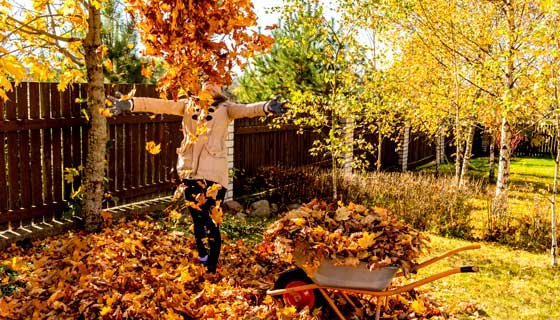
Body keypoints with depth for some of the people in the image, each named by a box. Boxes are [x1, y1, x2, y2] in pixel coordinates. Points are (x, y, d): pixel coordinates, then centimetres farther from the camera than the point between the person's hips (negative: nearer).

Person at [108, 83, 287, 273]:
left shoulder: (225, 107, 6)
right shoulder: (188, 105, 14)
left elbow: (246, 109, -11)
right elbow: (161, 105, 6)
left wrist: (267, 107, -32)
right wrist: (129, 104, -5)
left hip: (213, 171, -3)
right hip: (189, 170, 3)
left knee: (211, 221, -3)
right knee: (197, 219, 12)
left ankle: (211, 271, 8)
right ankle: (201, 266, 26)